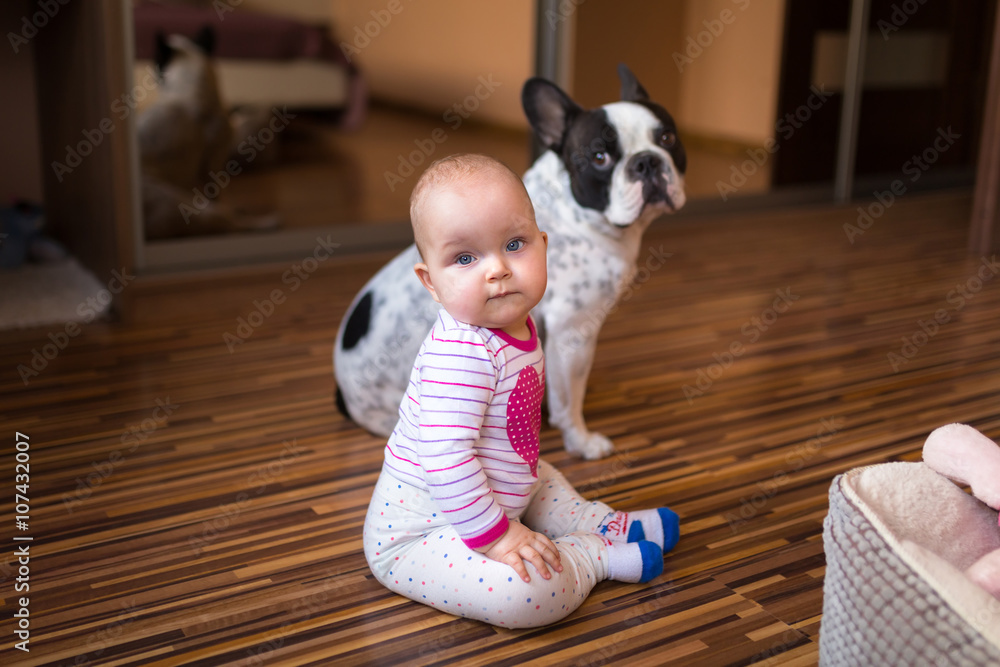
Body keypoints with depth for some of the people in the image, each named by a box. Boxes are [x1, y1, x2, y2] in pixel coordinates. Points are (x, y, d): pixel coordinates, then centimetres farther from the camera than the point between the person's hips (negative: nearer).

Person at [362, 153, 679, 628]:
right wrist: (493, 534, -27)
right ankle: (595, 555, -2)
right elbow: (445, 457, -36)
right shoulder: (460, 354, -33)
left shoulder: (515, 325, -1)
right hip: (420, 531, -10)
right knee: (525, 591, -26)